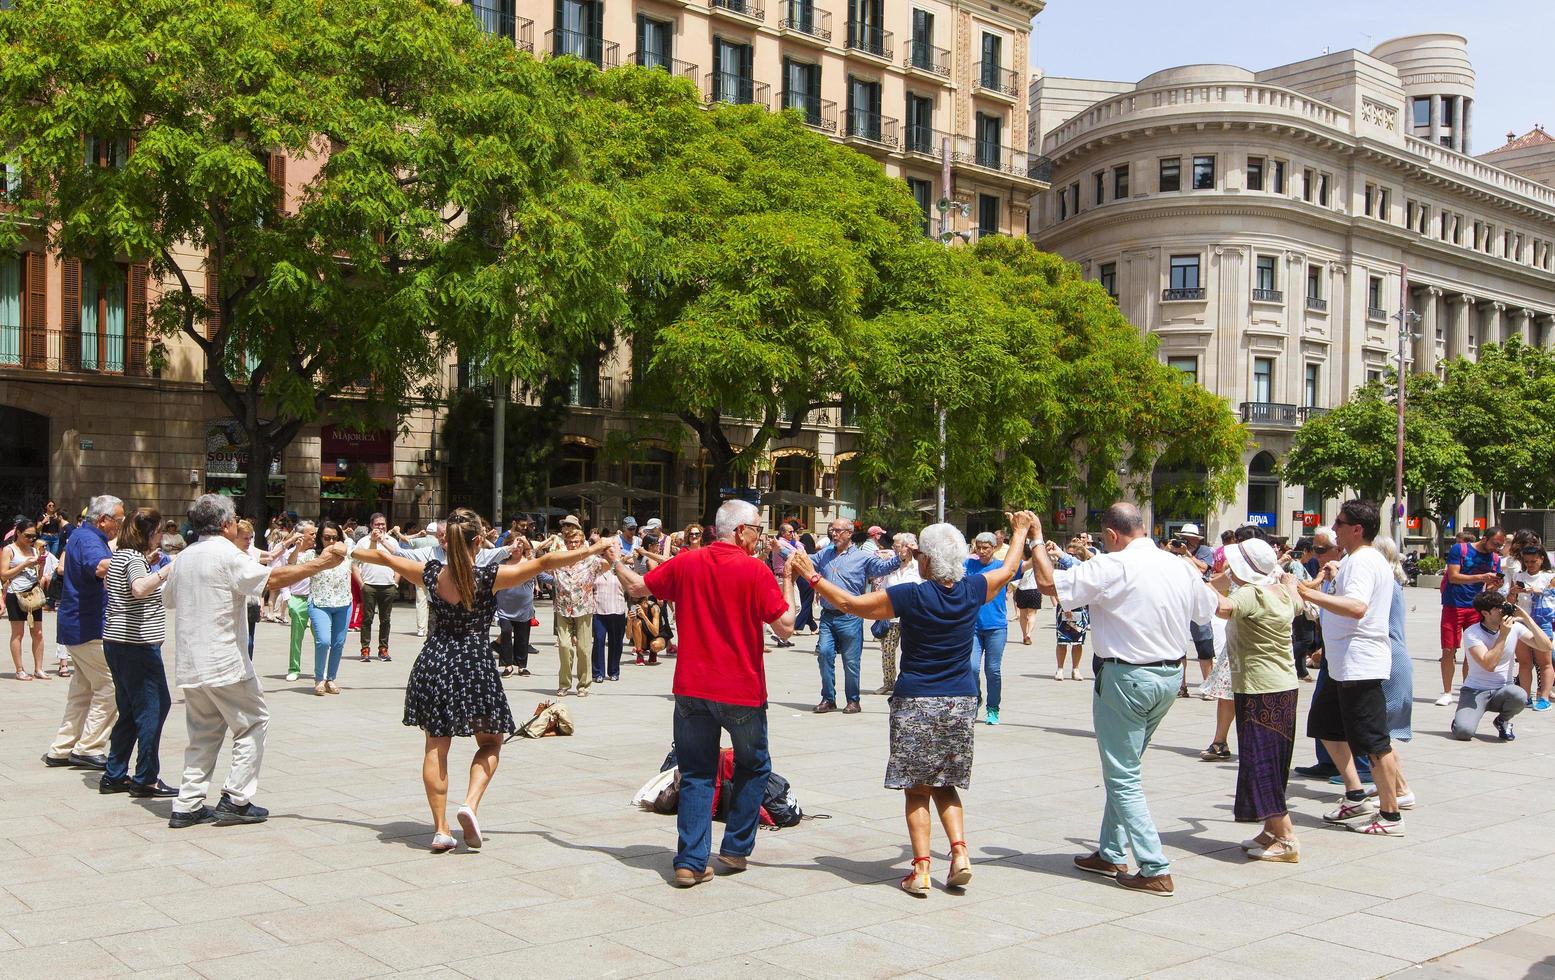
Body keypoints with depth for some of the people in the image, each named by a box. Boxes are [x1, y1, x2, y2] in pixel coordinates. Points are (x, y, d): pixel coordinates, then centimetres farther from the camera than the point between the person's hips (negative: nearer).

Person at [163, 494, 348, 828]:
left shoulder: (184, 557, 13)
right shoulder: (226, 554, -13)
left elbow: (168, 598, 26)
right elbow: (272, 578, -25)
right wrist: (321, 563, -25)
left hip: (189, 665, 8)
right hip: (225, 663, -8)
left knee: (203, 733, 15)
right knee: (252, 724, 5)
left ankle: (188, 806, 12)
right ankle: (236, 800, 2)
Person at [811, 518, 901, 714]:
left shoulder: (863, 557, -2)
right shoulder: (824, 555, 14)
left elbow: (884, 566, -13)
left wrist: (900, 557, -30)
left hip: (850, 618, -4)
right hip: (827, 617, 4)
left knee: (851, 661, 2)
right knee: (824, 654, -2)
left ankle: (853, 701, 15)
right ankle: (828, 699, 11)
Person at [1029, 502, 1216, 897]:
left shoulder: (1113, 567, -17)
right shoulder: (1182, 568, 3)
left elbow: (1048, 582, -17)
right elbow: (1208, 610, 20)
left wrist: (1036, 539, -2)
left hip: (1125, 677, -7)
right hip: (1171, 674, 8)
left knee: (1122, 777, 1)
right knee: (1123, 768, 20)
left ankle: (1155, 870, -3)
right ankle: (1111, 854, 29)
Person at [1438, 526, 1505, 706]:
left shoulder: (1495, 558, 8)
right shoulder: (1459, 549, -7)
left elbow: (1489, 589, 8)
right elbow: (1453, 576, -15)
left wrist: (1496, 585, -15)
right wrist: (1481, 577, -24)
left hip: (1476, 608, 4)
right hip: (1454, 606, -4)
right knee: (1448, 650, -4)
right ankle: (1447, 693, 4)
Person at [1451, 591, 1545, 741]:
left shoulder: (1515, 627, -2)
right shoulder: (1471, 633, -14)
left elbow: (1545, 647, -8)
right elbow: (1489, 665, -26)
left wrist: (1527, 619, -15)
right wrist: (1503, 635, -24)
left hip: (1503, 691, 4)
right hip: (1475, 691, -4)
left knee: (1519, 695, -34)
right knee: (1463, 732, -28)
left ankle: (1503, 721, 0)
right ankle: (1463, 718, 11)